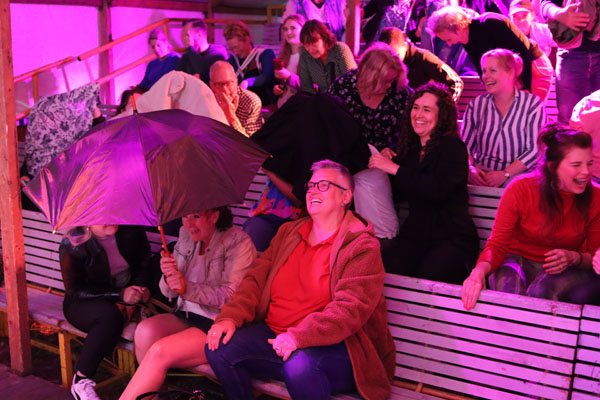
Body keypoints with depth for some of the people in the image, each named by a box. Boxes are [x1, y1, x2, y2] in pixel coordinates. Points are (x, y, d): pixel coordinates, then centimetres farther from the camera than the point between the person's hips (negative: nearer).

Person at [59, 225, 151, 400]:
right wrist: (120, 295, -23)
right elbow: (75, 291, -14)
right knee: (110, 315, -36)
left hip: (124, 300, 4)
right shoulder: (72, 245, -15)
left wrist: (141, 287, -12)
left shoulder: (130, 230, -6)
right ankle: (80, 381, -22)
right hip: (83, 305, -4)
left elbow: (144, 262, 8)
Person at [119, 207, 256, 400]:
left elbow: (233, 296, -16)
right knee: (145, 330, -25)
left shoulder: (238, 241, -9)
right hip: (186, 315, 6)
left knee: (159, 352, -25)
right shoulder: (186, 235, 9)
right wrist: (168, 278, -12)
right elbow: (169, 292, 12)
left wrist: (187, 288, -24)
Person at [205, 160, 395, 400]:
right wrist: (230, 317, -9)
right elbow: (256, 278, 9)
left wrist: (299, 336, -33)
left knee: (299, 365, -37)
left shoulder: (363, 246, -8)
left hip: (334, 346, -6)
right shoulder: (288, 232, 14)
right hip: (274, 335, 6)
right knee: (218, 348, -14)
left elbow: (351, 307, -20)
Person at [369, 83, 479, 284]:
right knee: (388, 268, -27)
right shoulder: (410, 147, 16)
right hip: (415, 233, 5)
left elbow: (438, 190, -19)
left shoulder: (452, 145, -3)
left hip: (453, 237, -4)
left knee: (428, 277, -32)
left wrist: (395, 169, -14)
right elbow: (400, 192, 20)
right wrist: (388, 162, 3)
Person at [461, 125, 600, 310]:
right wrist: (480, 271, -34)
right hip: (519, 260, 0)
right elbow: (497, 244, -13)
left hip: (567, 271, 1)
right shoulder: (520, 189, -13)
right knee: (507, 286, -37)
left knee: (541, 291, -36)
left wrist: (574, 258, -20)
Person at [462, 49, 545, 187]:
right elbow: (465, 145, 9)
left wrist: (505, 174, -19)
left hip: (518, 174, -2)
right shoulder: (477, 104, 11)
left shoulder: (533, 104, 2)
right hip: (482, 172, 2)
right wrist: (470, 168, -13)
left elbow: (534, 149, -6)